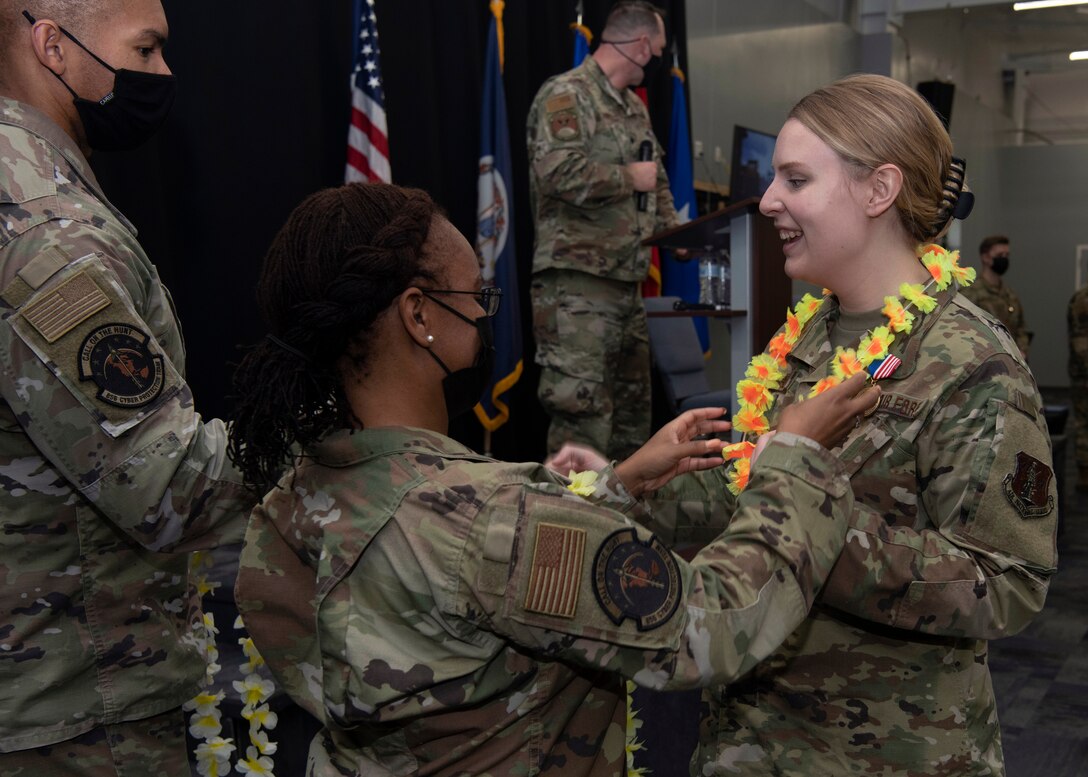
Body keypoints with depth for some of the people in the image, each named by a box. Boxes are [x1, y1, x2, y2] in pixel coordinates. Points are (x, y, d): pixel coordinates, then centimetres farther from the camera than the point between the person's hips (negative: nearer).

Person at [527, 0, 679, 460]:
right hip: (576, 284, -9)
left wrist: (673, 228, 10)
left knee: (632, 406, 14)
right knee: (583, 410, -11)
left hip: (628, 281, 9)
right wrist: (630, 177, -12)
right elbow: (559, 172, -25)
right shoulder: (565, 94, -8)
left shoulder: (634, 107, 20)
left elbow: (656, 182, 29)